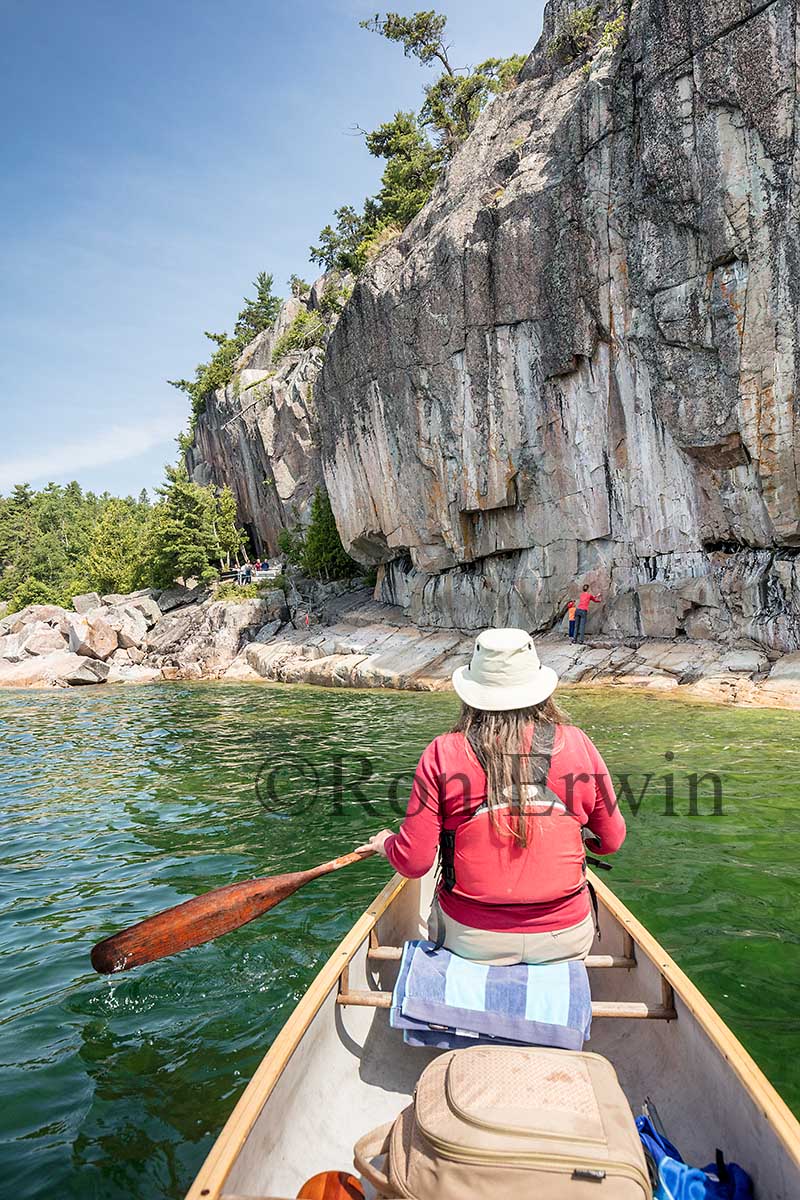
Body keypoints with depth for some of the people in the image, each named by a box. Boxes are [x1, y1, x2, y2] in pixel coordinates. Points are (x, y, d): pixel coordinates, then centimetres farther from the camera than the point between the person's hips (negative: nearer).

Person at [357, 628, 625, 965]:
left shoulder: (443, 754, -12)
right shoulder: (576, 744, -8)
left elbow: (413, 862, -9)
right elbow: (611, 840, 4)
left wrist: (385, 843, 13)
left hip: (470, 940, -1)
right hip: (565, 941, 2)